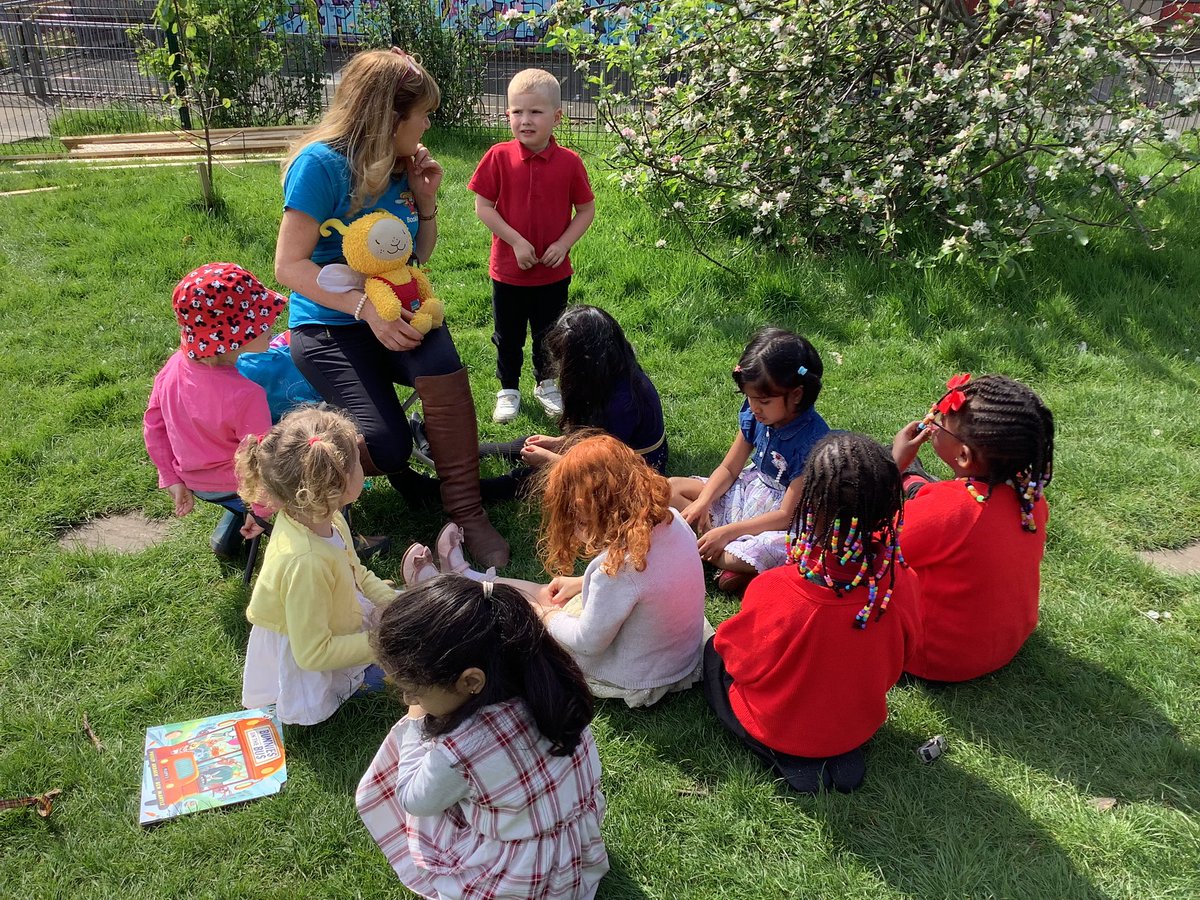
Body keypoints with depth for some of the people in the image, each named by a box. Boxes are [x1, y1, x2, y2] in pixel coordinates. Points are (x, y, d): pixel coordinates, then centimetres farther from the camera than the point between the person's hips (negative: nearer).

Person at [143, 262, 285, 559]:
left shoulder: (175, 366, -14)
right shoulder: (245, 395, -36)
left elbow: (153, 426, 0)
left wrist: (173, 480, 10)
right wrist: (262, 510, -11)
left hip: (197, 485, 7)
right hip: (234, 487, -7)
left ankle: (228, 534, 33)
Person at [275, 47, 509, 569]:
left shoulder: (402, 167, 6)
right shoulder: (321, 164, -14)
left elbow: (421, 255, 16)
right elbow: (289, 266, -19)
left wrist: (426, 202, -1)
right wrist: (367, 309, -28)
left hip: (395, 315, 5)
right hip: (331, 325, -5)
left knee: (443, 369, -30)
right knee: (388, 447, -24)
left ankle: (467, 513, -18)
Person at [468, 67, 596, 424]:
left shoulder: (569, 162, -9)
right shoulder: (499, 157, -11)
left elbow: (586, 209, -1)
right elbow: (482, 206, -9)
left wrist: (563, 244, -14)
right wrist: (516, 241, -18)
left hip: (554, 271, 1)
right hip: (508, 270, 0)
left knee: (549, 334, 18)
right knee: (508, 336, 14)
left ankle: (546, 384, 40)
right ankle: (508, 389, 34)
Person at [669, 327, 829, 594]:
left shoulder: (811, 440, -28)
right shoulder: (755, 415, -8)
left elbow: (788, 514, -25)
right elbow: (729, 468, 3)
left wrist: (727, 531, -28)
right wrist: (702, 502, -15)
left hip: (782, 522, -8)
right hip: (750, 490, 9)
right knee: (671, 488, -2)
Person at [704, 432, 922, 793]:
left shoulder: (774, 592, -37)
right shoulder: (899, 582, -25)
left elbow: (741, 659, -18)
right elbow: (901, 654, -5)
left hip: (779, 727, -5)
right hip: (861, 722, 5)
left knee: (714, 654, 20)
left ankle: (788, 758, 5)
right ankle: (840, 753, 15)